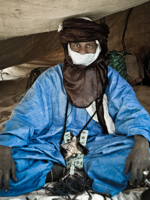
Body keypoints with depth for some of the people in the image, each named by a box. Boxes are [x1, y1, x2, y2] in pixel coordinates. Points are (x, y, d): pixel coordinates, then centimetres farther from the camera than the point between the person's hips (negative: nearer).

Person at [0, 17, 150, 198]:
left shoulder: (110, 78, 2)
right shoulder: (51, 78, 2)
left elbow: (131, 110, -8)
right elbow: (24, 115, -5)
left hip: (95, 145, 1)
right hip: (52, 147, 0)